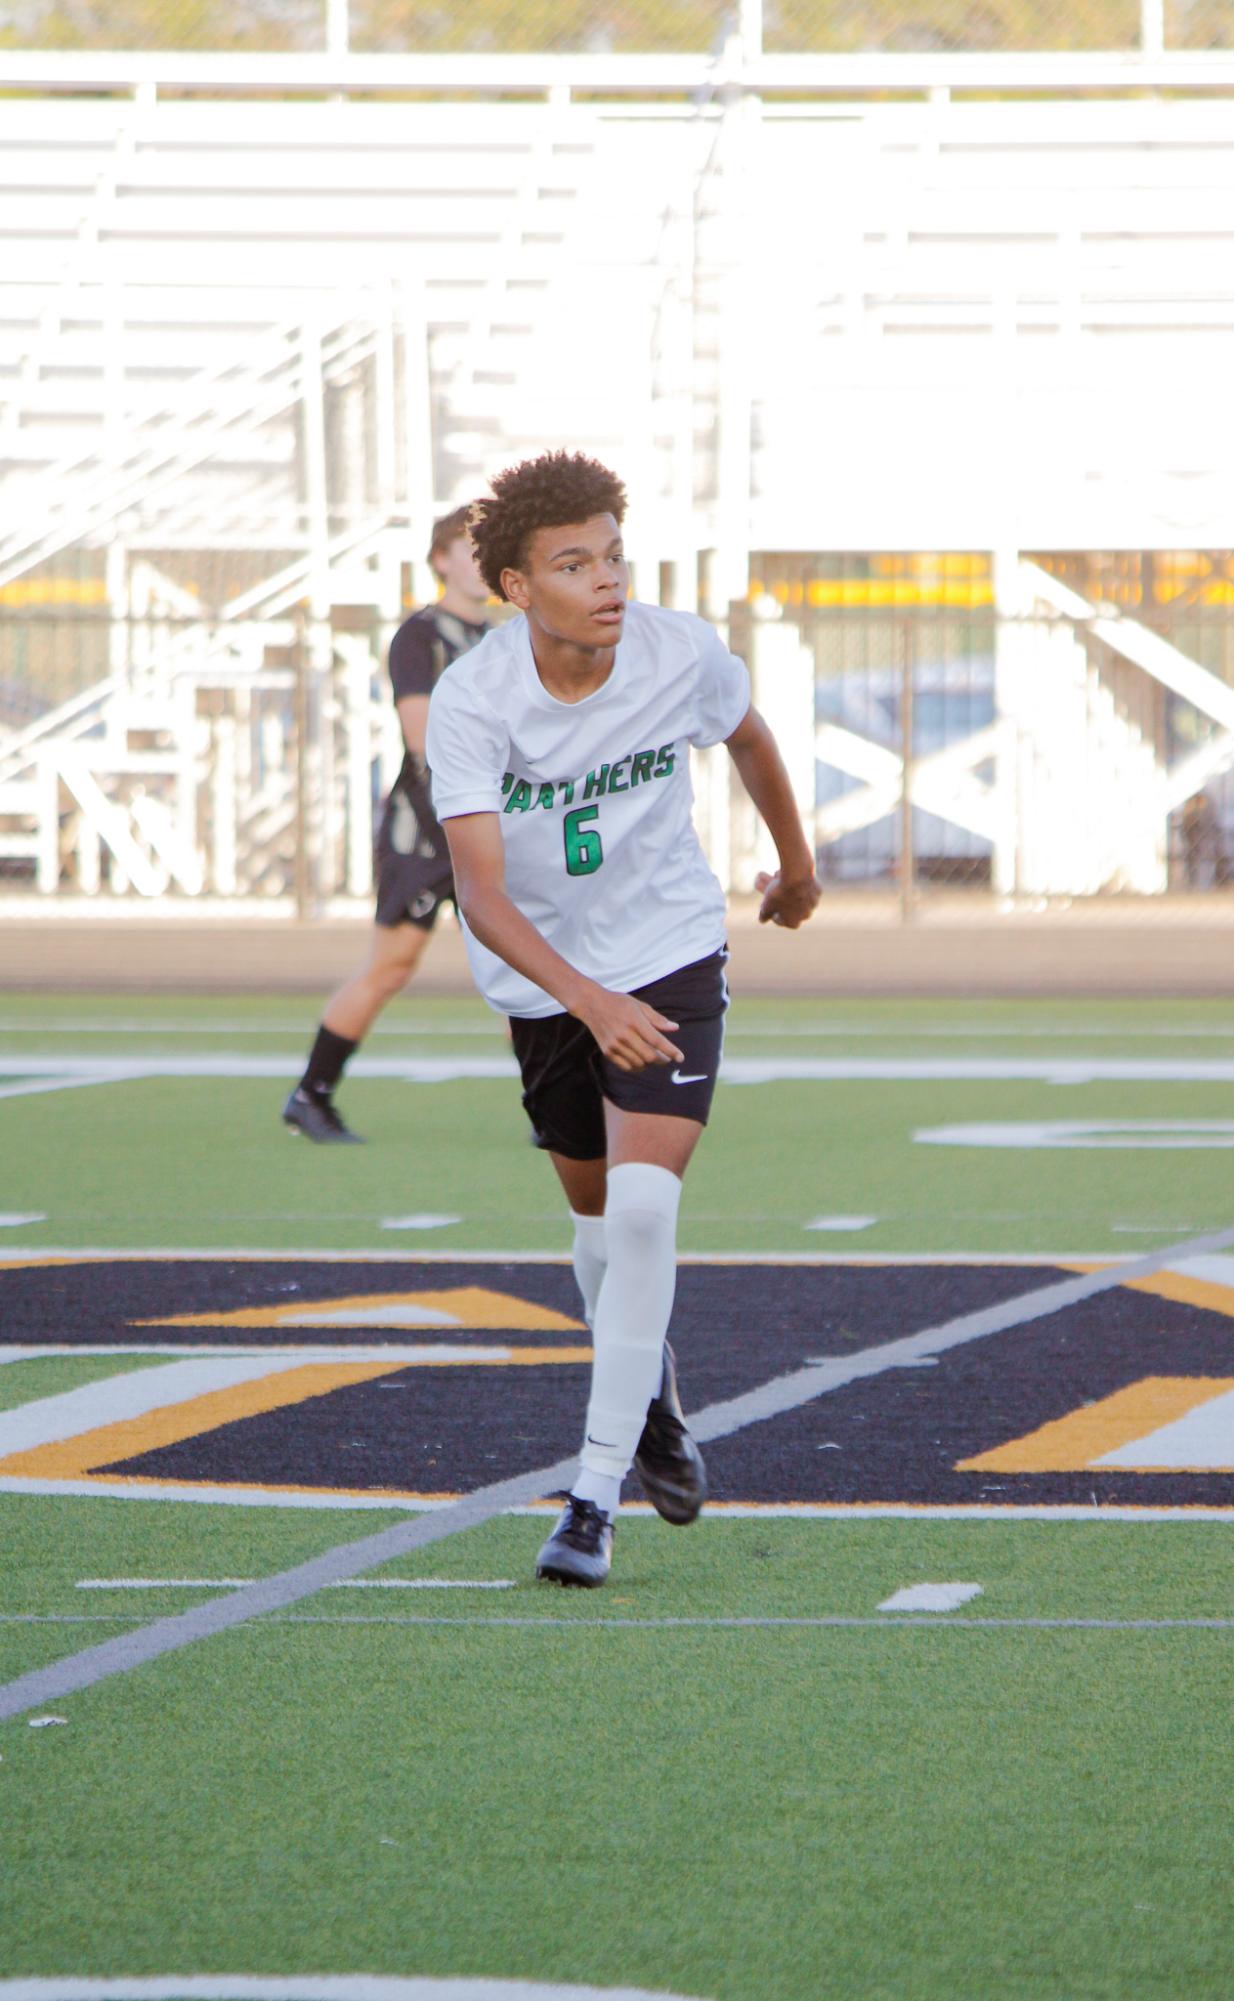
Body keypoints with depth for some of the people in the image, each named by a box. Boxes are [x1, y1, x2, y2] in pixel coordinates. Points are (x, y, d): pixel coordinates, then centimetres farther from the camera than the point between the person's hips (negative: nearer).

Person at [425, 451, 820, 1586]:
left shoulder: (682, 656, -17)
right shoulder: (470, 702, -23)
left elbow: (749, 737, 9)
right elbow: (481, 895, -31)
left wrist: (796, 864, 26)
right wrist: (591, 1003, -46)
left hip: (670, 955, -1)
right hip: (542, 981, 1)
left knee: (643, 1206, -19)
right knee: (600, 1211, 16)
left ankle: (596, 1498, -17)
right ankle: (650, 1394, 48)